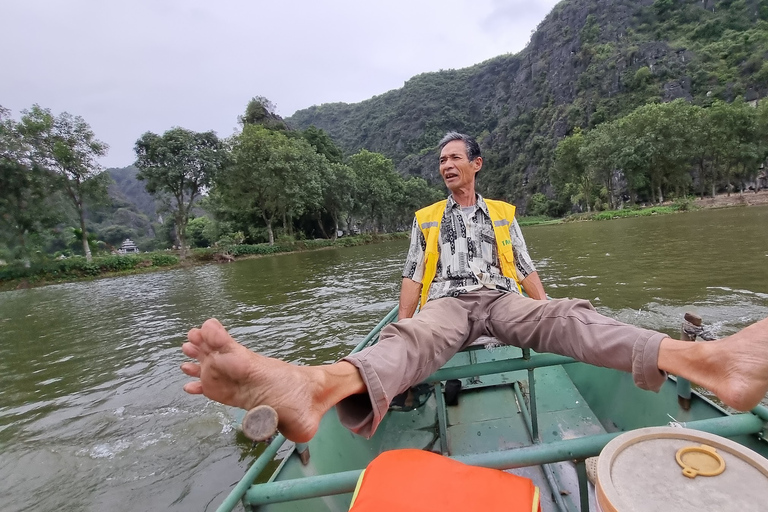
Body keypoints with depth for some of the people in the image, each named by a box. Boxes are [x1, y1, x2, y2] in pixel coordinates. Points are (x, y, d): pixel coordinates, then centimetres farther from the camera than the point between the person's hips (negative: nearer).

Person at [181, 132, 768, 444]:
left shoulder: (503, 214, 20)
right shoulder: (426, 219, 18)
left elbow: (527, 271, 16)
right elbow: (413, 277, 12)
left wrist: (549, 319, 6)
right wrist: (401, 327, 2)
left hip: (502, 300, 3)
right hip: (446, 304, -2)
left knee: (565, 314, -27)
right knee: (412, 339, -34)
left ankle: (696, 360, -49)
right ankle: (316, 386, -65)